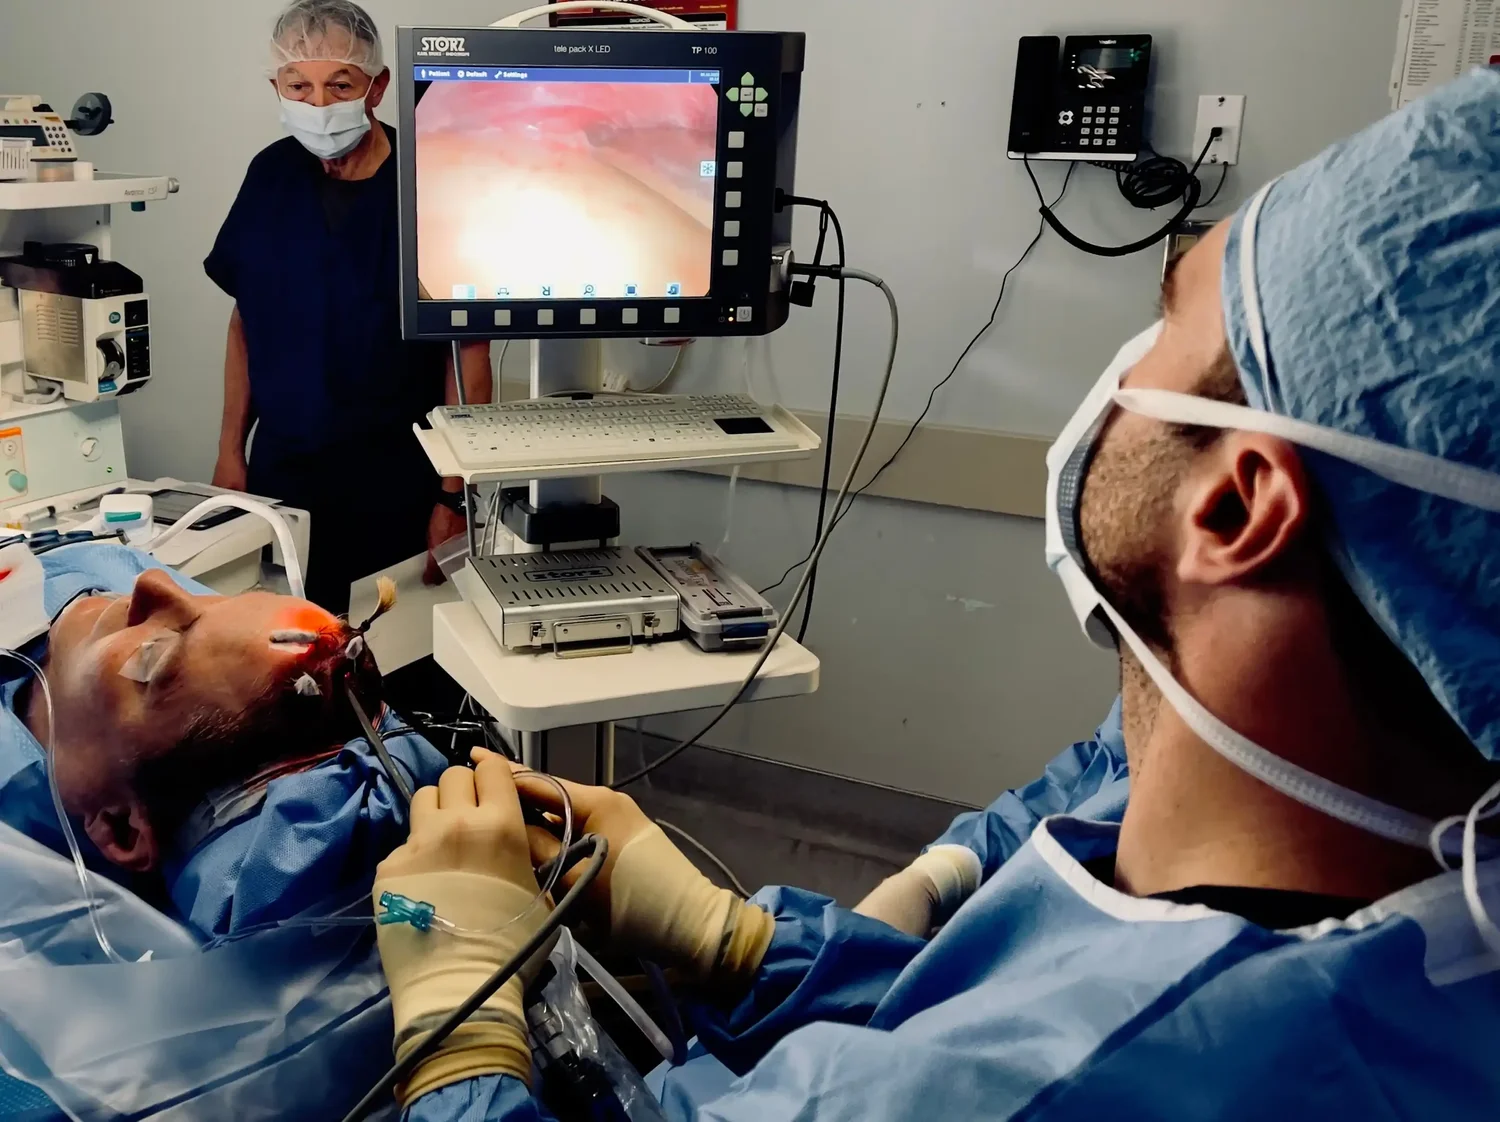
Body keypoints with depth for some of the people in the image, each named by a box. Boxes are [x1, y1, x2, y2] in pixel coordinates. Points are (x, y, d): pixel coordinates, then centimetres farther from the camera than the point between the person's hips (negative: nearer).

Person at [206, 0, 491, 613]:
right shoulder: (272, 175, 3)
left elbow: (468, 352, -10)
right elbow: (246, 320, 13)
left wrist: (455, 497, -13)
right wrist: (231, 449, 9)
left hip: (397, 490, -4)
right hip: (280, 474, 4)